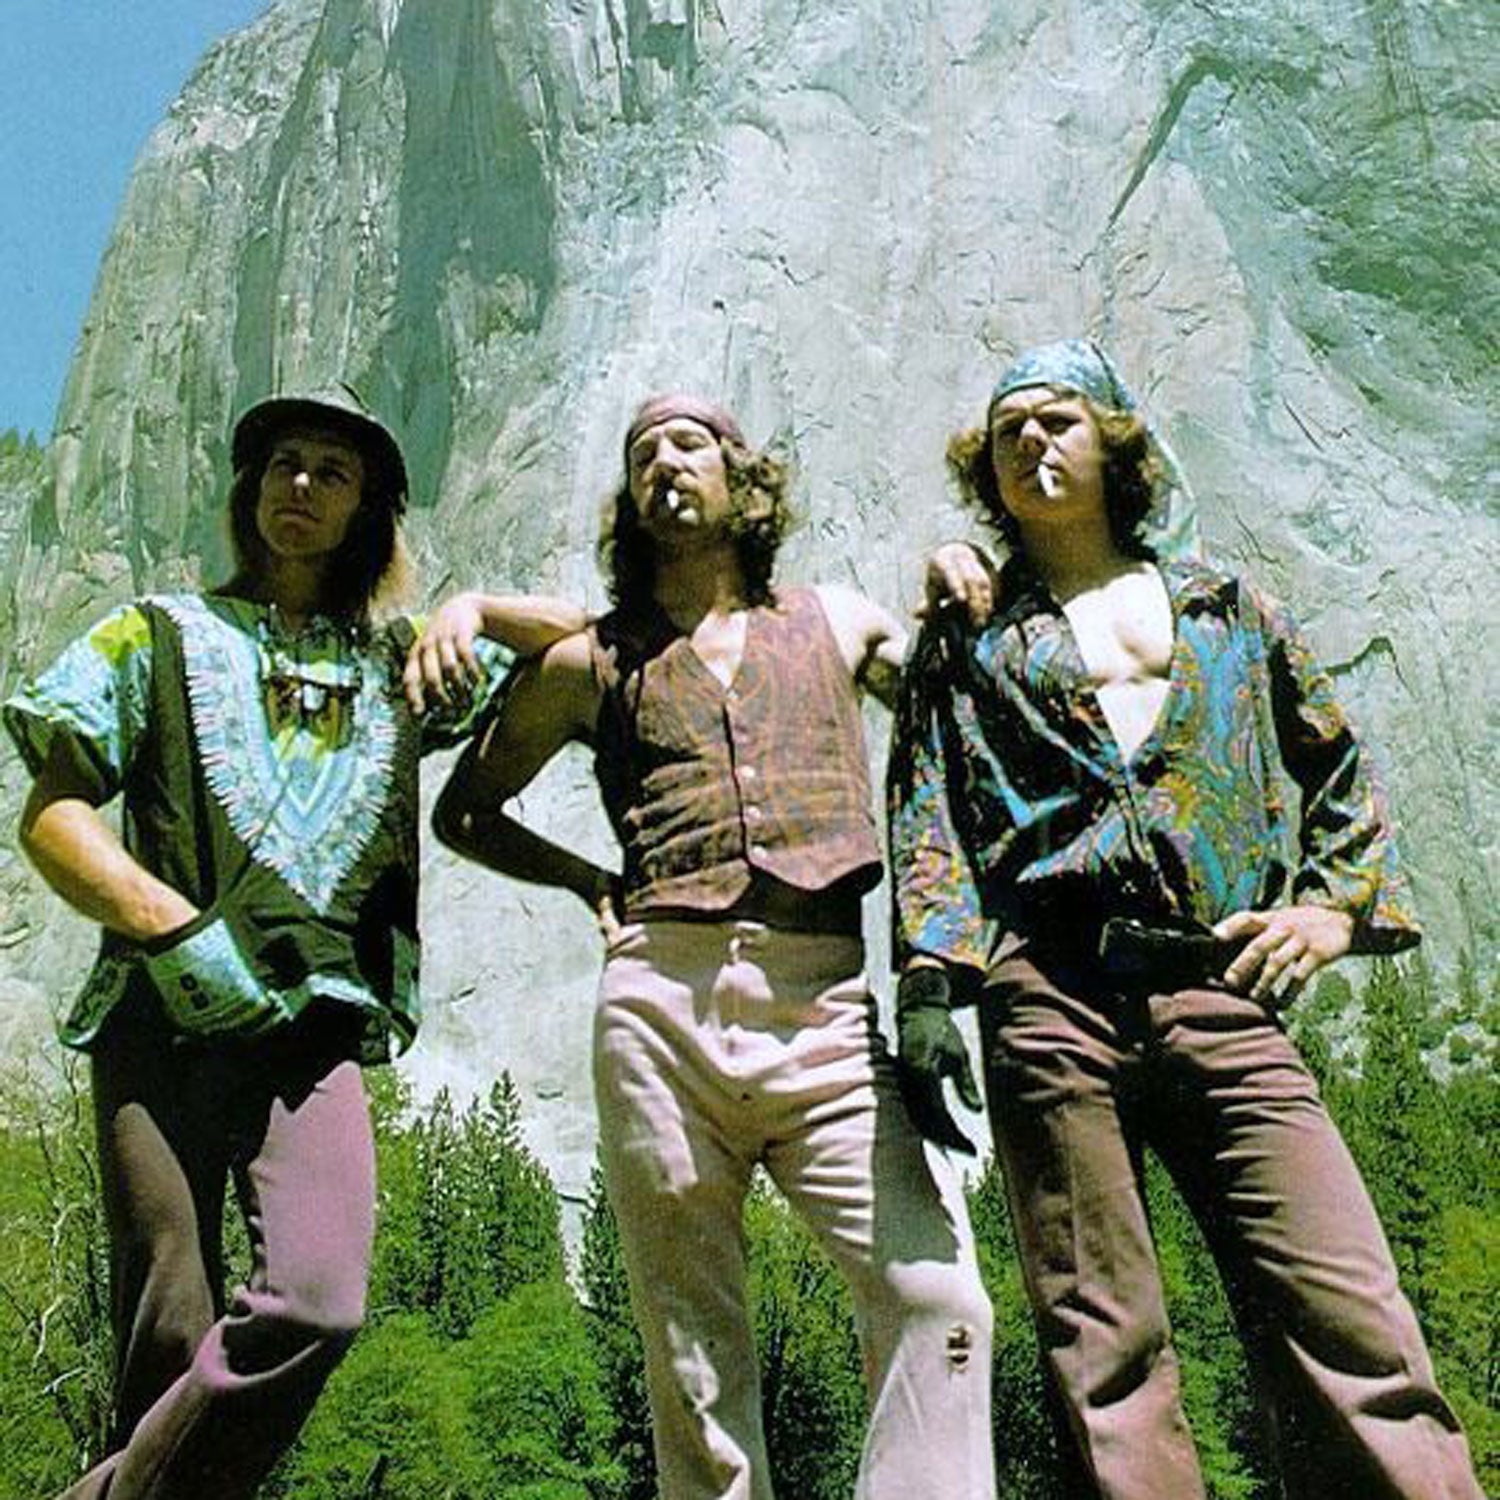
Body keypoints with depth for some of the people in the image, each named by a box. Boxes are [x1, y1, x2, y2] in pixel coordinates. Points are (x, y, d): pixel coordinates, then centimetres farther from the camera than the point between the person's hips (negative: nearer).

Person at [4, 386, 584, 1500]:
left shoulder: (396, 660, 18)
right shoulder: (165, 634, 15)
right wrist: (173, 928, -9)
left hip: (315, 1027, 1)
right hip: (164, 1020, -1)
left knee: (318, 1305, -18)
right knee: (168, 1332, -4)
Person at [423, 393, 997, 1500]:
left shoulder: (838, 621, 21)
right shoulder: (590, 662, 18)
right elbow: (464, 809, 26)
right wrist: (588, 880, 13)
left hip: (828, 1006, 0)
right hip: (662, 1004, 0)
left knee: (938, 1299, -16)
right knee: (694, 1352, 3)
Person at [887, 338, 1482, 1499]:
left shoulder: (1224, 607, 21)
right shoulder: (965, 636, 17)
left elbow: (1343, 771, 23)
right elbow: (926, 820, 8)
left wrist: (1338, 903, 6)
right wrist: (928, 980, -5)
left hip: (1221, 991, 1)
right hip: (1051, 998, -1)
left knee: (1352, 1318, -9)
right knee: (1105, 1343, -2)